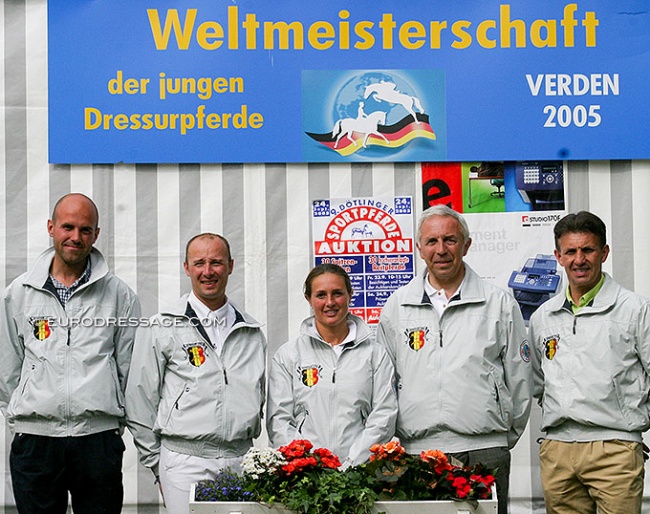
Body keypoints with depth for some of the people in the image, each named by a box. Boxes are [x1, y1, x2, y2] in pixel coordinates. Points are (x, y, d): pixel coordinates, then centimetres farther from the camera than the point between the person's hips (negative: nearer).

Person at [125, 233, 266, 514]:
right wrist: (158, 466, 2)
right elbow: (139, 404, 3)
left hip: (241, 461, 3)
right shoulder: (161, 329, 1)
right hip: (185, 463, -3)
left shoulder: (252, 332, 13)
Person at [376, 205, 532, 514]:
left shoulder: (499, 304, 6)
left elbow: (519, 379, 11)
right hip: (416, 451, 1)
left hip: (483, 452, -1)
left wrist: (506, 436, 13)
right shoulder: (397, 306, 10)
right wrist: (397, 436, 10)